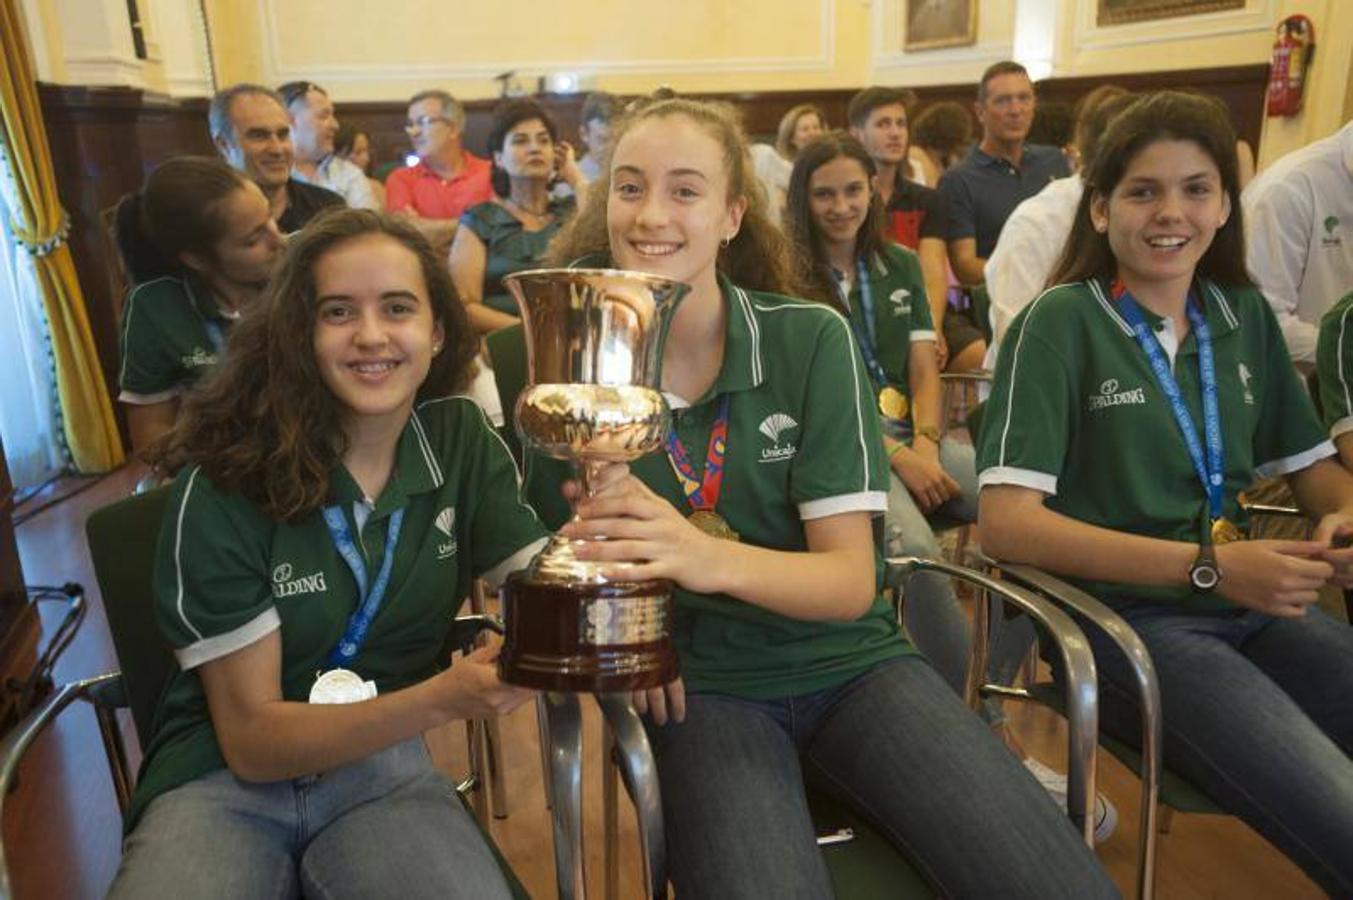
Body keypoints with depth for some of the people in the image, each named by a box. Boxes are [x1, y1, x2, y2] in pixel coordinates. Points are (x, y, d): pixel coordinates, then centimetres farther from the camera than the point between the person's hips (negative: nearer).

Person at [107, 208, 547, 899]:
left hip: (384, 768, 2)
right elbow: (250, 740, -13)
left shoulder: (462, 441, -4)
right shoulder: (222, 481, -15)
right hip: (222, 783, -1)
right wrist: (441, 699, -29)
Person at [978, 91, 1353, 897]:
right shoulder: (1062, 321, -8)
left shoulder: (1246, 317, 10)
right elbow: (1006, 522, -17)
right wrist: (1208, 567, -22)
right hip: (1123, 617, -6)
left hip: (1255, 607, 6)